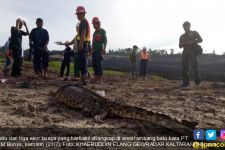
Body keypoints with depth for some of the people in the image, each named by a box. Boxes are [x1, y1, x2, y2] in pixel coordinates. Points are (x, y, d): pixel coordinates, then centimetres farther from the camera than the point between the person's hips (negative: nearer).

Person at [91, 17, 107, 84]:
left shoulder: (102, 31, -2)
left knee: (99, 64, -10)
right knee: (94, 64, 6)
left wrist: (104, 49, -19)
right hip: (94, 50, 8)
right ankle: (96, 78, 13)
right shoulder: (94, 32, 20)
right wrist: (92, 49, 19)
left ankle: (100, 79, -8)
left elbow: (105, 41, -9)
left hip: (100, 50, -8)